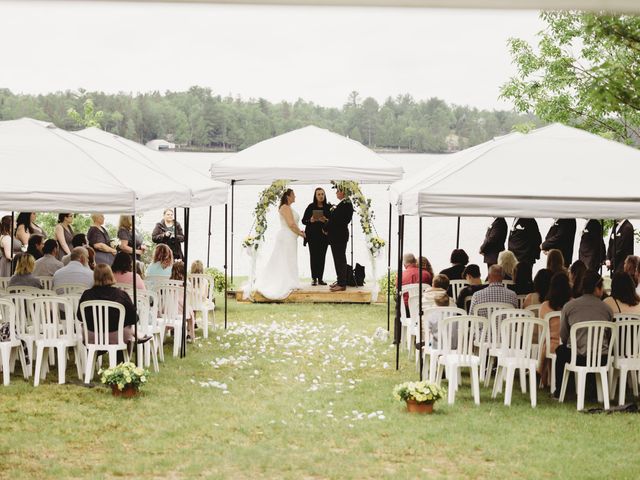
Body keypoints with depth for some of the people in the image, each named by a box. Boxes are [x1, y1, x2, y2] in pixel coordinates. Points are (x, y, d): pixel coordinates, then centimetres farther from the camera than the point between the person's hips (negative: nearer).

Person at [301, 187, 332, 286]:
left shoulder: (329, 207, 3)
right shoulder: (311, 207, 1)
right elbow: (304, 220, 2)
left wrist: (326, 220, -17)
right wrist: (311, 220, -17)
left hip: (324, 236, 1)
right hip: (313, 236, -1)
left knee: (322, 257, 0)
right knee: (313, 256, -3)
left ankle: (320, 279, 5)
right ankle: (314, 278, 1)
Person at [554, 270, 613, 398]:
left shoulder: (569, 306, 1)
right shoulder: (607, 309, 4)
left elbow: (563, 336, 10)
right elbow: (609, 338, 14)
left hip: (578, 358, -2)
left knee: (561, 350, 32)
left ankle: (559, 391, 35)